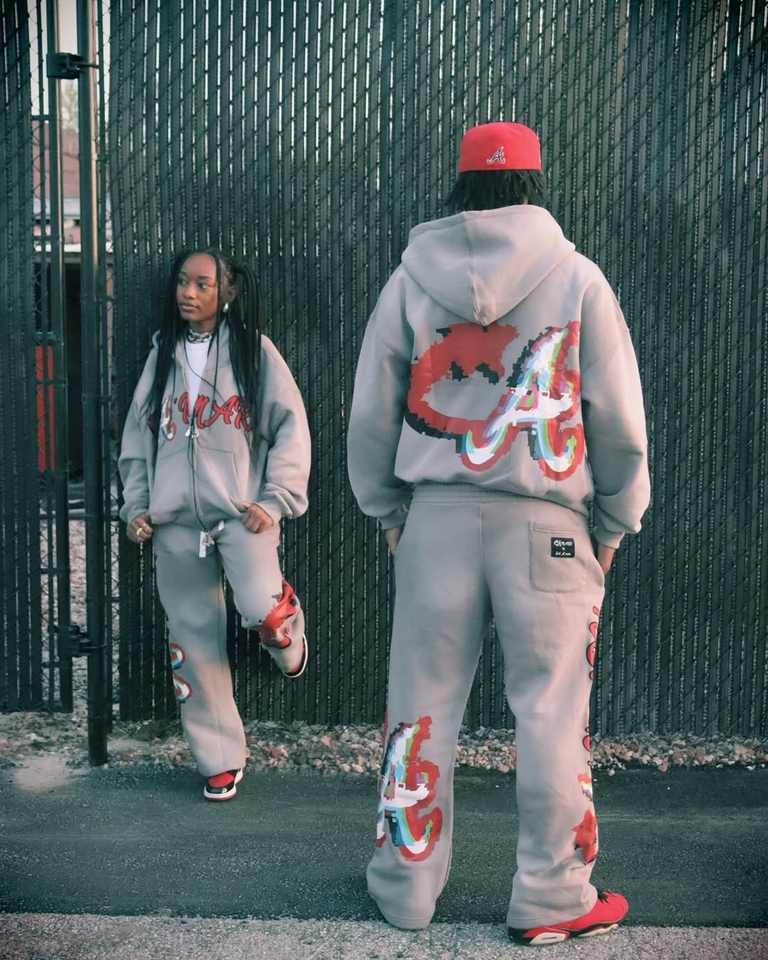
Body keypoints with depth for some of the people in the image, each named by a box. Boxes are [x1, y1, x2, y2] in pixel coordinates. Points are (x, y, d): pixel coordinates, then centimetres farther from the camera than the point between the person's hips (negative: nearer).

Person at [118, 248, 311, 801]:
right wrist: (136, 505, 8)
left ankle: (290, 642, 15)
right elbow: (138, 434, 16)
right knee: (195, 641, 5)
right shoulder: (163, 353, 13)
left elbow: (290, 427, -1)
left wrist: (275, 500, -9)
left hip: (242, 512, -4)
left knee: (264, 613, -24)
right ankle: (221, 761, 18)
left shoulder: (254, 350, 2)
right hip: (175, 520, 4)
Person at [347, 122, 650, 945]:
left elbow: (370, 415, 8)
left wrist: (387, 511, 20)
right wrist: (613, 524, 12)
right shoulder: (577, 278, 0)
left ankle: (406, 885, 23)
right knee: (551, 708, 7)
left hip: (436, 513, 2)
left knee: (423, 703, 10)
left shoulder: (410, 281, 5)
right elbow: (618, 420, 1)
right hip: (545, 519, -1)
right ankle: (551, 898, 17)